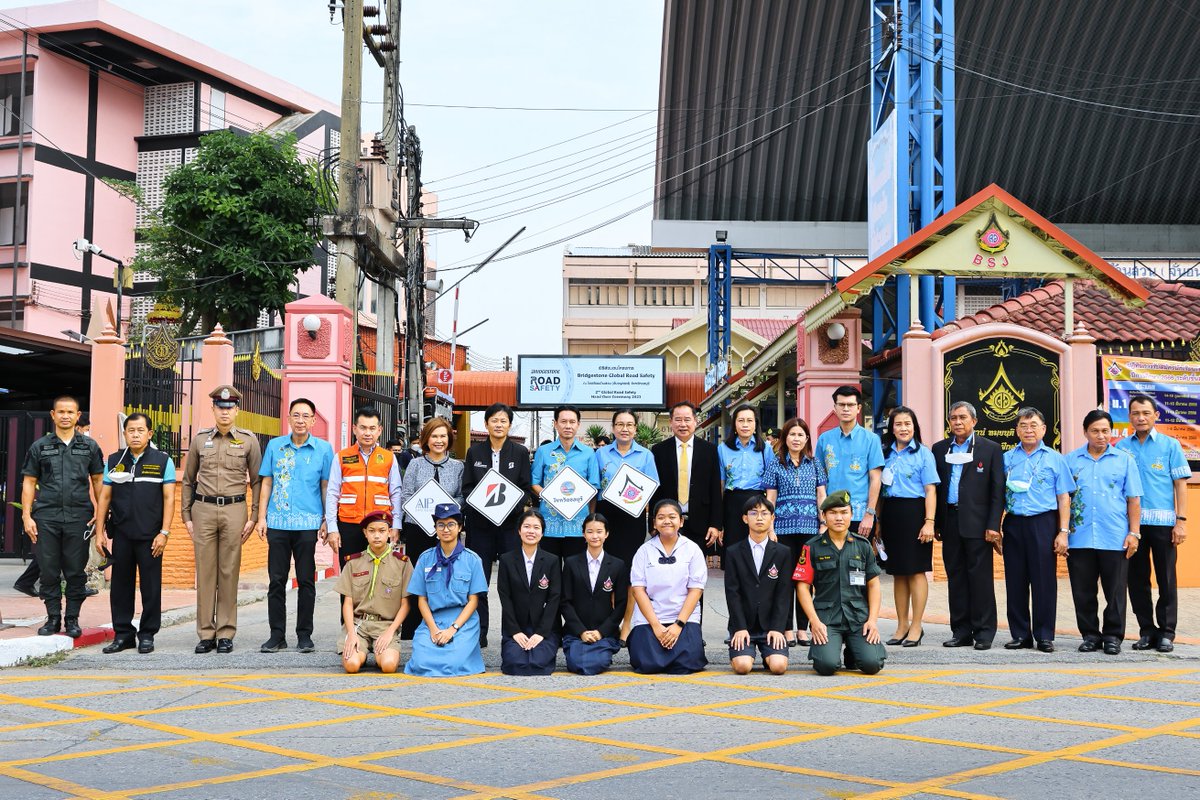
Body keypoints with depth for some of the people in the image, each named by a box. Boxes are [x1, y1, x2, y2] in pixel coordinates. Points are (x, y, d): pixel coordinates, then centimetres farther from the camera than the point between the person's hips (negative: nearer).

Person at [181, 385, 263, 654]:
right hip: (203, 510, 1)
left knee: (229, 572, 0)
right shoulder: (200, 439, 9)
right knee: (205, 573, 1)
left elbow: (257, 481, 6)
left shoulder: (249, 440, 5)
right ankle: (206, 634, 7)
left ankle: (226, 634, 6)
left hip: (234, 509, -1)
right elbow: (188, 480, 14)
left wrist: (253, 518, -1)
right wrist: (186, 516, 8)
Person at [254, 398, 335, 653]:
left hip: (308, 524, -2)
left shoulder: (323, 448, 3)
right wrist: (261, 517, 4)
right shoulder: (275, 446, 8)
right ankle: (277, 635, 11)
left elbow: (326, 487, 5)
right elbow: (266, 483, 10)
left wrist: (327, 520, 0)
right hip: (277, 522, 2)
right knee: (276, 580, 3)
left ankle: (305, 635, 11)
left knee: (306, 580, 3)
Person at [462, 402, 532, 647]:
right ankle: (478, 634, 10)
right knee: (478, 580, 3)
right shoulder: (474, 452, 8)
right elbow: (466, 487, 7)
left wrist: (510, 506, -14)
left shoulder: (520, 452, 5)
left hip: (510, 522, -1)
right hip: (480, 523, 1)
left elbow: (526, 488, 2)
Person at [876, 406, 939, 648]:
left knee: (916, 571, -2)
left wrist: (929, 522, -14)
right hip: (890, 514, 5)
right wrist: (877, 522, 11)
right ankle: (902, 625, 17)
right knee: (897, 572, 9)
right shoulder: (885, 452, 12)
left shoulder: (923, 453, -1)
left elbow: (930, 491, -5)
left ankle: (916, 626, 4)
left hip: (913, 513, -5)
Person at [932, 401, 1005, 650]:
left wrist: (993, 525, -9)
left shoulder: (990, 449, 3)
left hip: (977, 523, -4)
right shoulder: (940, 449, 13)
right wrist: (935, 523, 5)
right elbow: (935, 487, 12)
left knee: (981, 578, -2)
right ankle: (961, 632, 13)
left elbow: (997, 489, -1)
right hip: (950, 523, 4)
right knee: (955, 578, 7)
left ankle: (984, 632, 3)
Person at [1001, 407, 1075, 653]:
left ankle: (1044, 636, 4)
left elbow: (1064, 497, 3)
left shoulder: (1055, 459, 7)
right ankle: (1020, 635, 12)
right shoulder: (1007, 458, 13)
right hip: (1013, 524, 2)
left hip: (1043, 523, -2)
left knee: (1044, 582, -2)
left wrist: (1063, 532, -5)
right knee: (1015, 581, 4)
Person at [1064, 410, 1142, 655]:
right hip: (1079, 538, 1)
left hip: (1115, 539, -1)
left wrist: (1134, 533, -2)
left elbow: (1133, 500, 5)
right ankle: (1090, 635, 17)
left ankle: (1113, 636, 13)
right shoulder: (1071, 460, 8)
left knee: (1115, 591, 3)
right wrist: (1061, 532, -4)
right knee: (1083, 592, 6)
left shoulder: (1124, 460, 7)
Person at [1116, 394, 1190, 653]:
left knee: (1166, 580, 1)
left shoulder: (1170, 445, 3)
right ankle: (1146, 631, 16)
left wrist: (1181, 520, -6)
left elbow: (1180, 484, 2)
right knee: (1137, 579, 6)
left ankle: (1166, 632, 9)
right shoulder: (1122, 447, 8)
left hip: (1163, 523, -2)